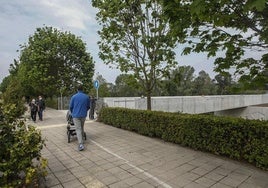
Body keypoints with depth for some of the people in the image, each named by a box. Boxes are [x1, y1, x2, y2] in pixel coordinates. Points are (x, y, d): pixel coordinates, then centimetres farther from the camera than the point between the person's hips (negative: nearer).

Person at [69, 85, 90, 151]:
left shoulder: (73, 97, -4)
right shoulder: (87, 97, 1)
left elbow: (71, 107, 3)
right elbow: (88, 106, 9)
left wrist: (72, 113, 23)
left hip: (76, 115, -3)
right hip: (83, 115, 3)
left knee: (78, 129, -5)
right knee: (82, 128, 20)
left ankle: (81, 144, -15)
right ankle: (81, 140, 33)